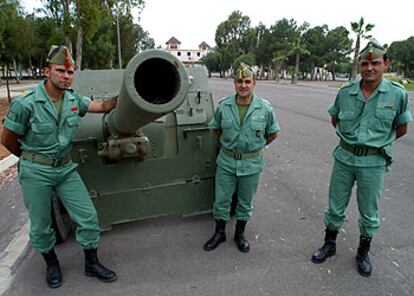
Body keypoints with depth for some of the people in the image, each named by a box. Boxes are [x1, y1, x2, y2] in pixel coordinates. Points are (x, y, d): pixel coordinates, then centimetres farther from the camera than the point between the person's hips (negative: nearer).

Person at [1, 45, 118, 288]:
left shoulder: (73, 100, -2)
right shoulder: (26, 104, -15)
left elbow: (102, 106, 5)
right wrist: (31, 158, 8)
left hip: (66, 168, 4)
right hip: (35, 173, -4)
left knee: (88, 217, 2)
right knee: (41, 226, 11)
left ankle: (92, 263, 22)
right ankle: (52, 264, 38)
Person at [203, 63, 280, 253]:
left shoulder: (265, 108, -9)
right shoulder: (224, 106, -6)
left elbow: (272, 133, 6)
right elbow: (216, 128, 12)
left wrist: (257, 145, 5)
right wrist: (228, 143, 8)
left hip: (251, 164, -1)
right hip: (227, 161, 1)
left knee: (245, 201, 14)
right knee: (221, 199, 10)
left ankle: (240, 234, 35)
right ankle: (219, 233, 31)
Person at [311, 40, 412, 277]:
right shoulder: (345, 93, -4)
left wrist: (378, 143, 9)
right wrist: (351, 139, 10)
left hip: (374, 163, -1)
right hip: (344, 159, 2)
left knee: (369, 214, 14)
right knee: (335, 208, 13)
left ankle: (363, 254, 36)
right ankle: (330, 245, 35)